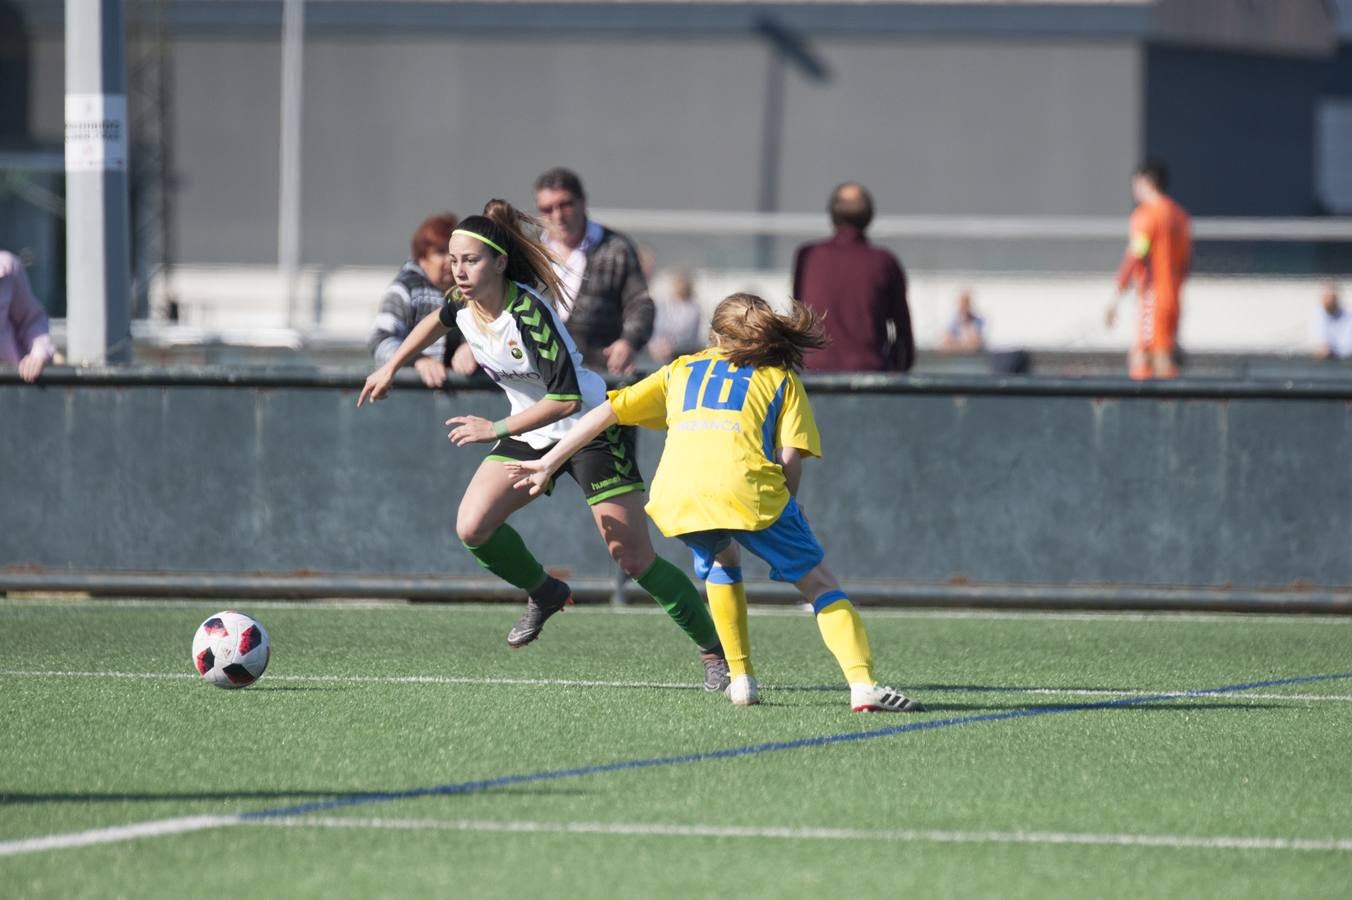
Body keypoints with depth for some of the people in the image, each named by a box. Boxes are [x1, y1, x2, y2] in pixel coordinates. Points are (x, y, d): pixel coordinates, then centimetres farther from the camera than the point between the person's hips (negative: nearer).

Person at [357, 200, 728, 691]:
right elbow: (437, 321, 20)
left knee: (634, 560, -9)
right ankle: (544, 594, 16)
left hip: (590, 426, -7)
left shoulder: (527, 313, -30)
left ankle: (715, 651, 5)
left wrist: (496, 429, -29)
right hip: (530, 431, 7)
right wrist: (392, 366, 21)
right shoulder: (463, 305, -7)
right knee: (472, 527, -11)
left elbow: (565, 398, -32)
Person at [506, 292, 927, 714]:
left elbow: (606, 412, 29)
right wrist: (779, 513, 24)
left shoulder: (682, 369, 32)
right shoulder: (782, 377, 25)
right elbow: (790, 459, 11)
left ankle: (741, 679, 26)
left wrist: (549, 463, 35)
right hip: (745, 485, -3)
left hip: (674, 495, 3)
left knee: (721, 561, 34)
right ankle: (863, 685, -12)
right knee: (819, 583, 8)